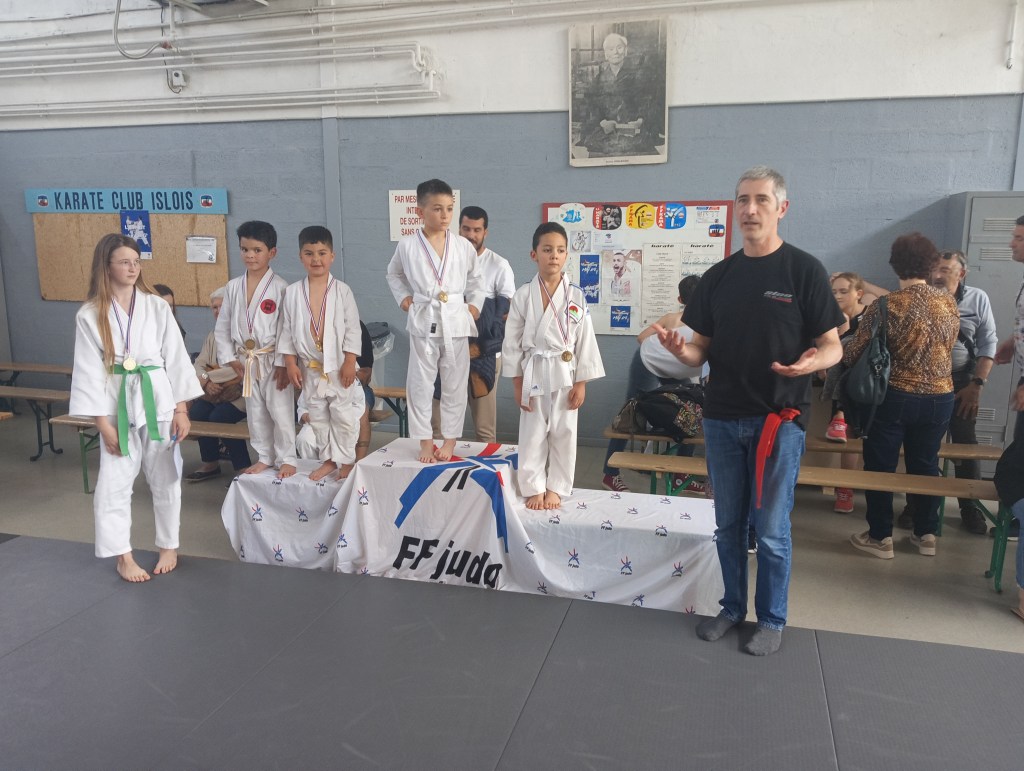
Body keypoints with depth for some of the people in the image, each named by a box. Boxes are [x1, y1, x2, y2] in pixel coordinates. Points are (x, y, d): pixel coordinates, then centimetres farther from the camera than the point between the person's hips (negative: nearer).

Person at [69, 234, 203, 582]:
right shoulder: (90, 315, -3)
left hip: (159, 401, 1)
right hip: (118, 405, 0)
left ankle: (168, 546, 27)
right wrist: (103, 423, -8)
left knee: (166, 478, 10)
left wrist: (181, 410, -4)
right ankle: (124, 556, 17)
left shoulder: (157, 307, -1)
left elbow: (176, 358, 0)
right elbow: (89, 372, -4)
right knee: (114, 483, 1)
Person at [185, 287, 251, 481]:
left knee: (219, 417, -27)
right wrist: (207, 381, -13)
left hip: (241, 391, -6)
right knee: (196, 412, -17)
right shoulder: (213, 336, 18)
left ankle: (244, 468, -12)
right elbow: (199, 364, 8)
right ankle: (210, 463, 0)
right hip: (215, 391, 7)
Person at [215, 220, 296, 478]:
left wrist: (285, 363, -15)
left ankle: (286, 459, 13)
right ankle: (264, 457, 28)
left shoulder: (280, 288, -10)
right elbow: (222, 326, 10)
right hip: (246, 362, 5)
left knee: (281, 411, -2)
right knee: (255, 413, 14)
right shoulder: (233, 287, 5)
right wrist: (230, 358, 3)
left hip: (273, 360, -5)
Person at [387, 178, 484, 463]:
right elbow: (394, 274, 17)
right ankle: (425, 441, 17)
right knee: (420, 384, 4)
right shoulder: (407, 246, -1)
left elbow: (475, 279, 16)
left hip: (456, 323, 1)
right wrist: (403, 298, 5)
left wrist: (474, 306, 5)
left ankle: (450, 440, 19)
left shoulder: (463, 246, 1)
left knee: (455, 385, 6)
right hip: (423, 323, 0)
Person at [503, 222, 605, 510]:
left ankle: (555, 489, 23)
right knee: (533, 435, 6)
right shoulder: (523, 295, -4)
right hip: (533, 374, -1)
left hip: (565, 374, 1)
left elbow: (585, 340, 0)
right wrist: (517, 382, -2)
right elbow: (512, 341, 0)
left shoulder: (576, 296, -2)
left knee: (563, 435, 8)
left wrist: (581, 382, -4)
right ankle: (534, 489, 20)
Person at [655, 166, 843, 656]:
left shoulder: (804, 271, -5)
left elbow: (833, 346, -5)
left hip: (779, 418, -4)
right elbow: (702, 349, 9)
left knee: (771, 529, 6)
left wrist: (811, 361, -28)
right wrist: (679, 349, -14)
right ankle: (733, 607, 32)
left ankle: (772, 620, 24)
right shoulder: (718, 276, 8)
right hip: (722, 418, 4)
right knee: (728, 524, 15)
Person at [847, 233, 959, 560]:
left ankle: (880, 537, 14)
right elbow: (946, 345, 15)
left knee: (880, 465, 8)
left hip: (894, 397, -5)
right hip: (940, 397, 5)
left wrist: (833, 357, 9)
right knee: (926, 464, 17)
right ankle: (926, 534, 26)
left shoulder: (886, 306, -16)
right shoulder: (949, 302, 0)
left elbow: (854, 354, -12)